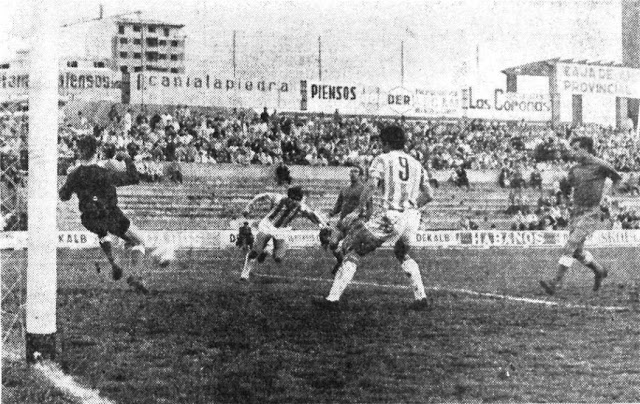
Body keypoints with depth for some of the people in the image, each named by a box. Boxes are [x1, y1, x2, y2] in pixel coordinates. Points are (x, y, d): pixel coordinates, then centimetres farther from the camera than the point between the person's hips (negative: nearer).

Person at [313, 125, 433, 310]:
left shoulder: (382, 160, 2)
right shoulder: (416, 164, 16)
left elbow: (371, 184, -15)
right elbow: (429, 195, 14)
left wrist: (360, 206, -2)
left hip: (389, 217, -5)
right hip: (412, 217, 5)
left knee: (353, 252, 3)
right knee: (403, 254, 32)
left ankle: (333, 298, -4)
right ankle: (421, 297, 22)